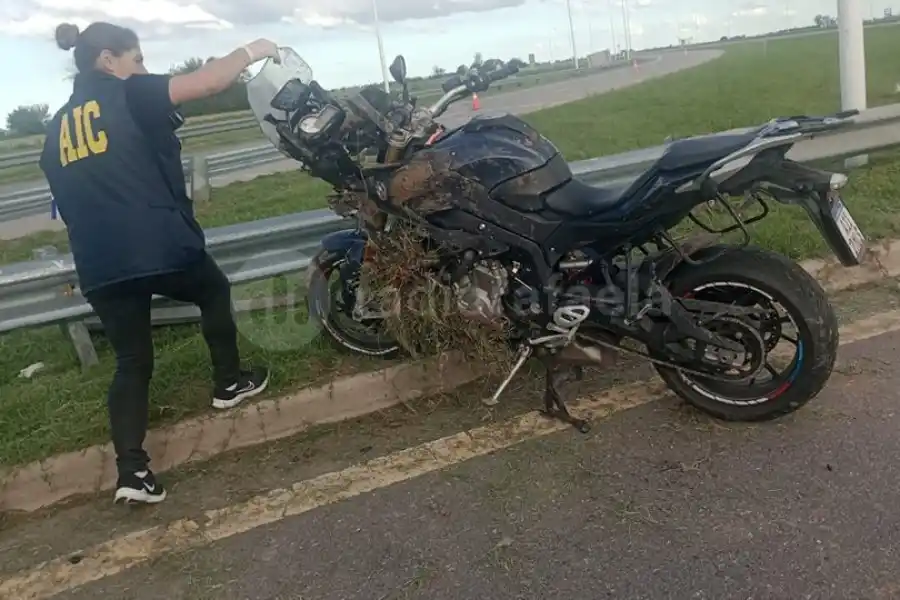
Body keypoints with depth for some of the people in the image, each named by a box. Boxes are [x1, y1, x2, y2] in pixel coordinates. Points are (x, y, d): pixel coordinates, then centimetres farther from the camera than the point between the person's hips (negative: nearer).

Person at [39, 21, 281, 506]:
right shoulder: (126, 94, -1)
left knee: (131, 362, 14)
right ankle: (229, 383, 33)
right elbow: (204, 83, -9)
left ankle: (131, 470, 5)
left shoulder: (57, 129, 19)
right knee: (214, 292, 25)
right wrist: (251, 51, 5)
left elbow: (72, 199, 24)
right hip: (160, 244, -6)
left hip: (98, 267, 6)